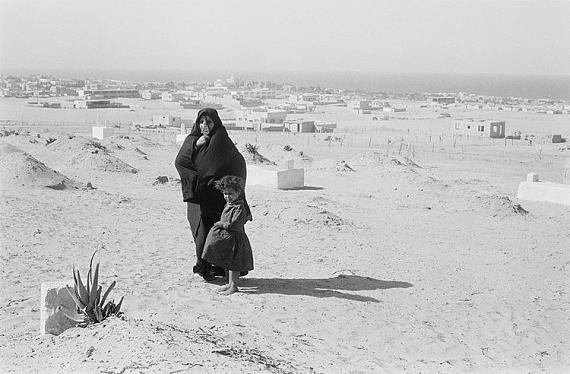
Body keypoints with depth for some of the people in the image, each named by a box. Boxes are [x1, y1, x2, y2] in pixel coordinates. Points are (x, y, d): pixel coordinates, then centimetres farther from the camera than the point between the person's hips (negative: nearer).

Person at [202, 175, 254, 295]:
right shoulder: (228, 205, 10)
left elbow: (234, 224, -26)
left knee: (233, 263, -3)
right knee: (226, 263, 17)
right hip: (225, 238, 10)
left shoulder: (239, 208, -20)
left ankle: (233, 286, 4)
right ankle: (230, 283, 29)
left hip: (234, 239, -10)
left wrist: (221, 224, -15)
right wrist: (221, 224, 9)